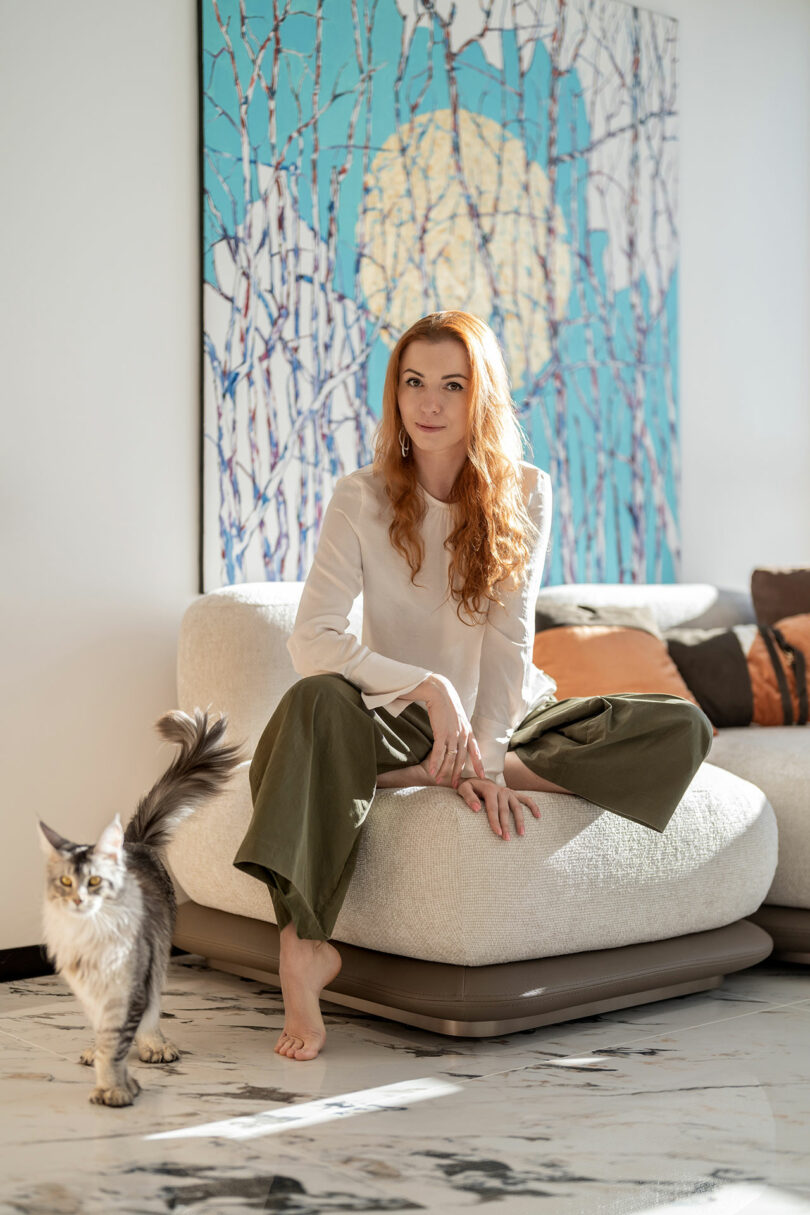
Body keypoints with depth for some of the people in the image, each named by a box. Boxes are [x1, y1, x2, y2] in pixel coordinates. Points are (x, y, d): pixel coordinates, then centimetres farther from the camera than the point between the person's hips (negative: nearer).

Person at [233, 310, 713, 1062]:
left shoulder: (525, 495, -2)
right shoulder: (361, 499, -6)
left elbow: (508, 640, -10)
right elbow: (311, 641, -18)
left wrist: (482, 755, -24)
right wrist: (428, 688, -30)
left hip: (505, 717, 2)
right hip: (401, 720, -2)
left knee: (682, 731, -20)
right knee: (316, 702, -35)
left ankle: (426, 777, -27)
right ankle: (302, 944, -36)